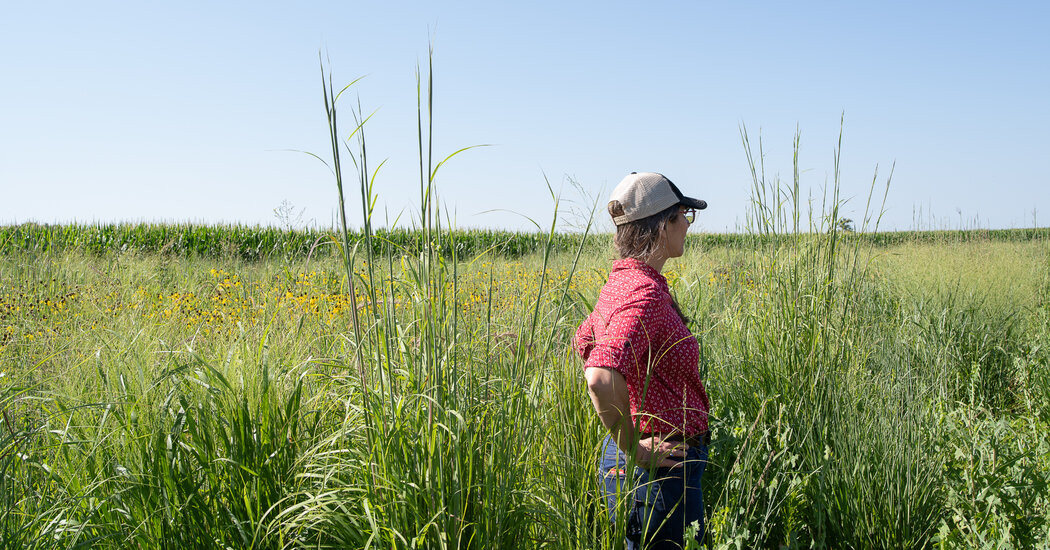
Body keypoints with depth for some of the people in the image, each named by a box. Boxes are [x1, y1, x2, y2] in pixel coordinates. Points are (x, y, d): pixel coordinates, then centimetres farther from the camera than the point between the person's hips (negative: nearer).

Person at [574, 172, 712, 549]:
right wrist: (634, 450, -22)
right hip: (659, 472, -9)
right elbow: (601, 379, -36)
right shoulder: (645, 293, -23)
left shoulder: (621, 281, 6)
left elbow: (584, 343, 22)